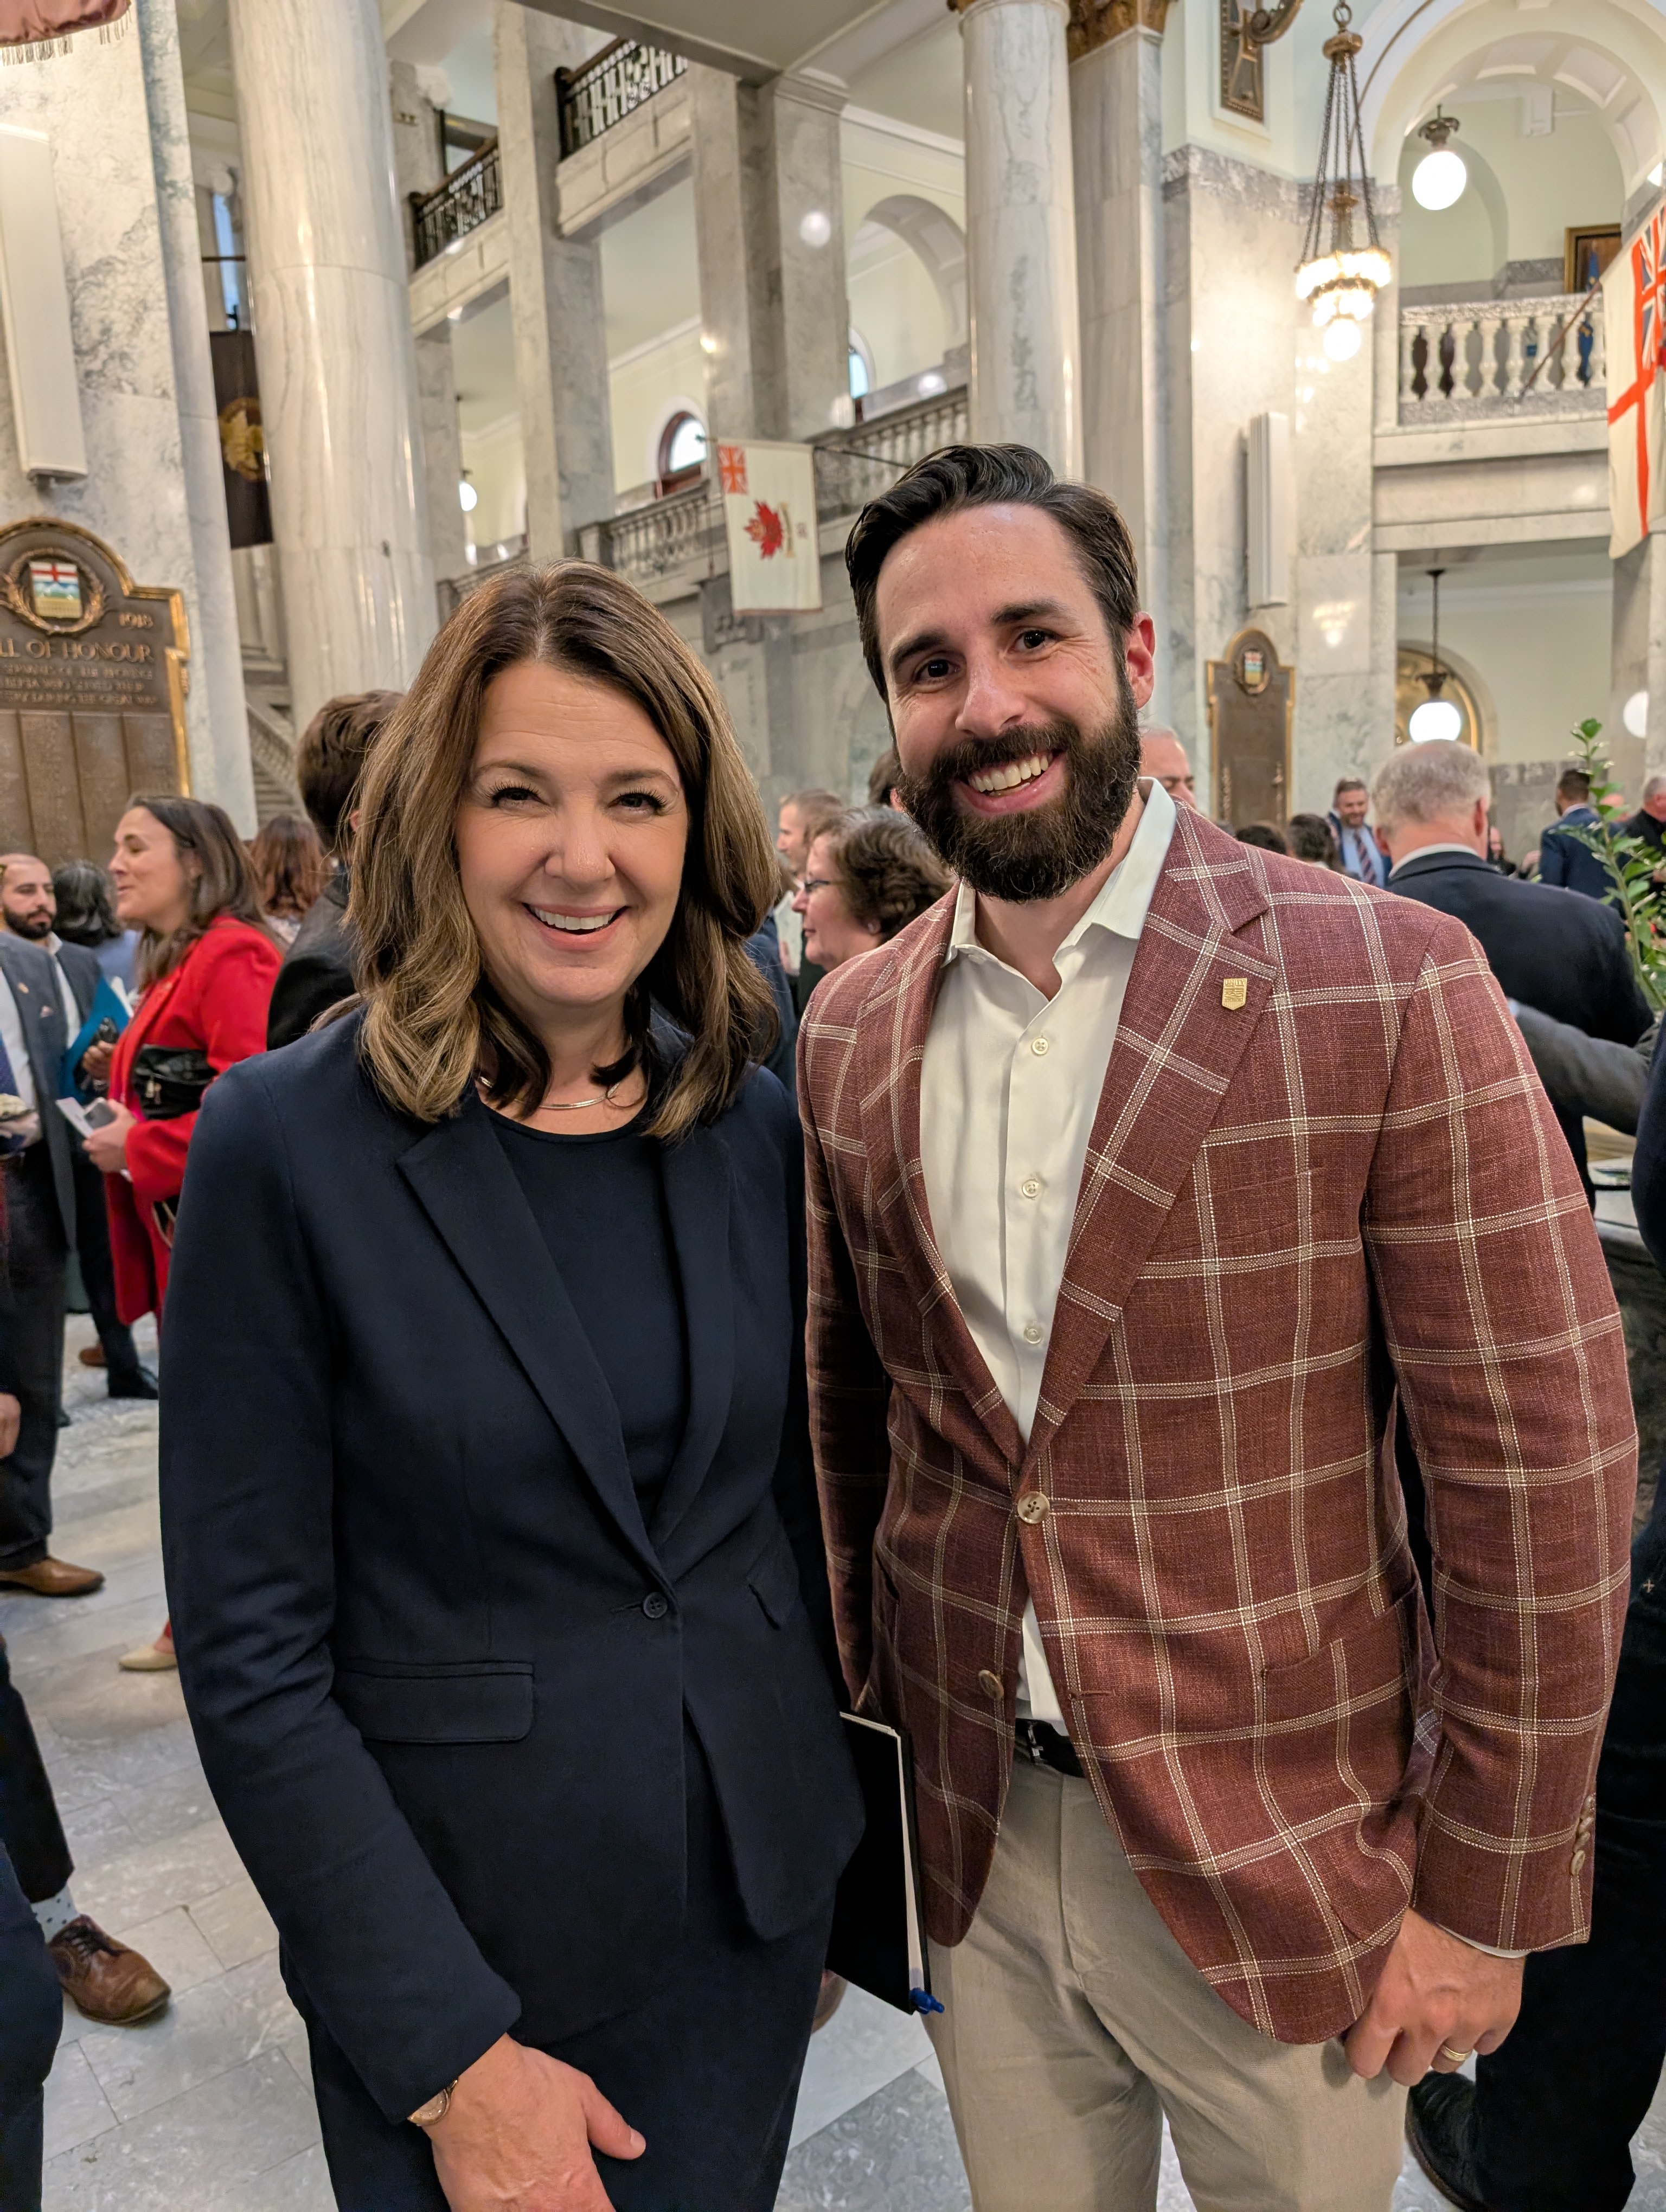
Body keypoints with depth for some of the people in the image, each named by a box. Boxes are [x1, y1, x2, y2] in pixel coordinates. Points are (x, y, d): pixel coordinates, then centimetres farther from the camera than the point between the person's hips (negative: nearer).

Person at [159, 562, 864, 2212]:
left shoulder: (750, 1126, -4)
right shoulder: (288, 1144, -16)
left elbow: (788, 1504, 5)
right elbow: (252, 1652, -14)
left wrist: (844, 1838, 7)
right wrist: (454, 2052, -13)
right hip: (458, 1931, -3)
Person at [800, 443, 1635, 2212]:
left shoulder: (1388, 986, -17)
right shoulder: (847, 1034, -3)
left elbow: (1544, 1472, -13)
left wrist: (1484, 1897, -8)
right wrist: (872, 1716, 10)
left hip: (1286, 1856, -3)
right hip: (968, 1842, 4)